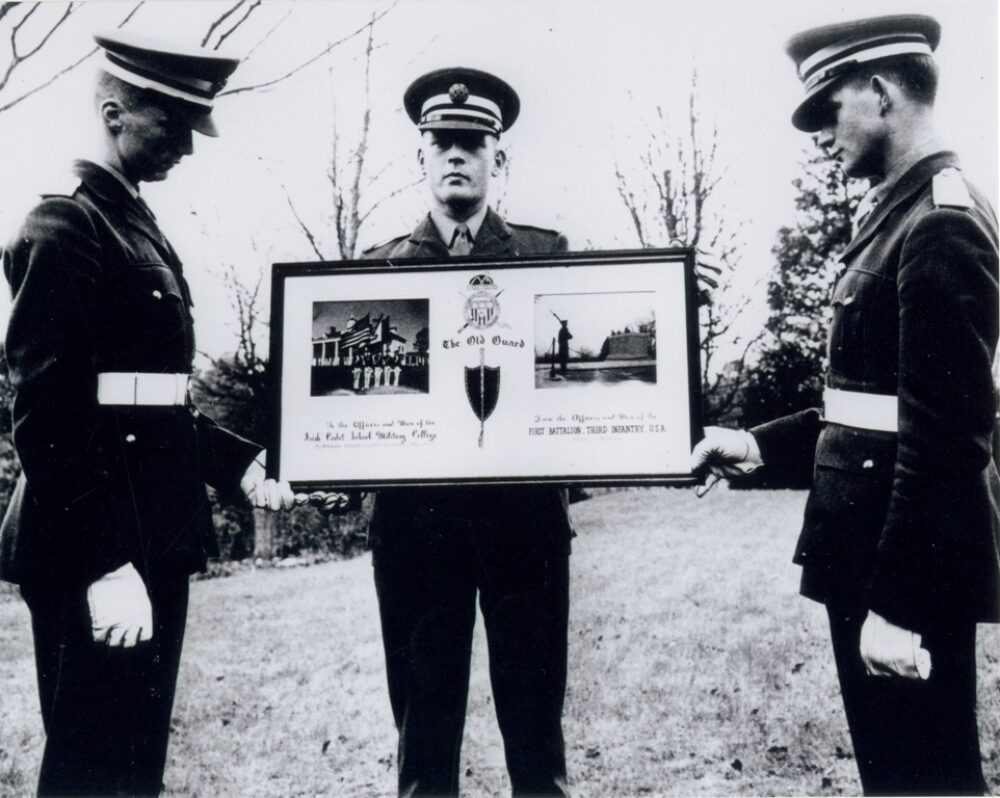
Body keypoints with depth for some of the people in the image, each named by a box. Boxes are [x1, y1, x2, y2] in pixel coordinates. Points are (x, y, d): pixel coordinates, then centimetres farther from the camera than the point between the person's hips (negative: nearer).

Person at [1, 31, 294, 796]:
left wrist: (238, 463, 12)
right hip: (99, 554, -9)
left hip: (154, 537, 9)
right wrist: (104, 564, -22)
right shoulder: (65, 225, -11)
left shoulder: (140, 226, 16)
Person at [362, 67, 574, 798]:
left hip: (525, 505, 0)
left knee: (534, 705, 9)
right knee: (423, 704, 12)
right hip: (414, 508, 1)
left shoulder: (546, 254, 7)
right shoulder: (381, 265, 8)